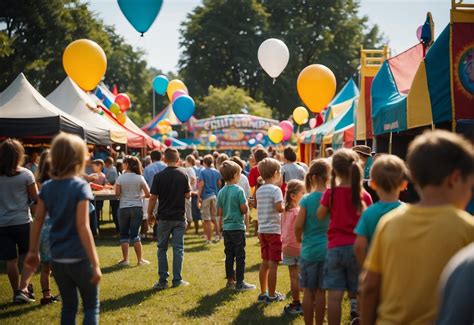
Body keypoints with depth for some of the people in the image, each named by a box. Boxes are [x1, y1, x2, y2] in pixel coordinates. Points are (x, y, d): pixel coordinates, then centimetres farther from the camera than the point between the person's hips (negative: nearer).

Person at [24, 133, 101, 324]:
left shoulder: (47, 187, 2)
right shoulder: (80, 186, -14)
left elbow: (38, 220, 6)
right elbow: (82, 226, -19)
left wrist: (33, 251, 18)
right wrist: (95, 264, -18)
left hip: (57, 259, 5)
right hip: (79, 258, -5)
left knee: (68, 306, 18)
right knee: (91, 306, 9)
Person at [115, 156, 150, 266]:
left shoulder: (120, 178, -6)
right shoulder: (140, 178, -4)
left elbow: (117, 193, -9)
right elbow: (148, 194, -6)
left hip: (124, 208, -1)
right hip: (137, 208, 1)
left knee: (124, 234, 9)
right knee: (135, 234, 7)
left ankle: (125, 259, 6)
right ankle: (140, 259, 6)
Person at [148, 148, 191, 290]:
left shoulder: (159, 176, -9)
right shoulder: (183, 174, -3)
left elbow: (153, 198, -7)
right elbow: (188, 195, 1)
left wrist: (150, 214, 5)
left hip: (164, 218, -1)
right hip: (179, 217, 1)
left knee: (162, 249, 9)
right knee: (178, 248, 6)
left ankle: (163, 280, 8)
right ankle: (177, 280, 6)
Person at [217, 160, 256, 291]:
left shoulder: (221, 192, 4)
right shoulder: (239, 190, -14)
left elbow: (220, 212, 7)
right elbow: (244, 209, -16)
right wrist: (246, 206, 5)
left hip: (226, 227, 6)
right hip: (237, 227, -6)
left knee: (229, 255, 13)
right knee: (240, 256, 1)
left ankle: (230, 280, 19)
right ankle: (239, 282, 2)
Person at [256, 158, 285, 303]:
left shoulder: (259, 190, 10)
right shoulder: (276, 189, -13)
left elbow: (262, 208, 11)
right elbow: (279, 208, -23)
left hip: (262, 229, 7)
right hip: (274, 229, -7)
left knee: (265, 262, 15)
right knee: (273, 264, -1)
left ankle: (263, 292, 21)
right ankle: (272, 295, 3)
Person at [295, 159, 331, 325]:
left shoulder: (306, 200, -9)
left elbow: (298, 226, -12)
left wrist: (299, 239, 7)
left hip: (309, 250, -1)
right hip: (327, 249, 1)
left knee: (308, 291, 7)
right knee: (321, 291, 9)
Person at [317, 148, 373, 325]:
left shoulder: (331, 193, -6)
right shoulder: (364, 196, -4)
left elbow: (320, 215, 5)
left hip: (335, 248, -1)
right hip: (357, 248, 1)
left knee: (334, 295, 2)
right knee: (357, 295, 11)